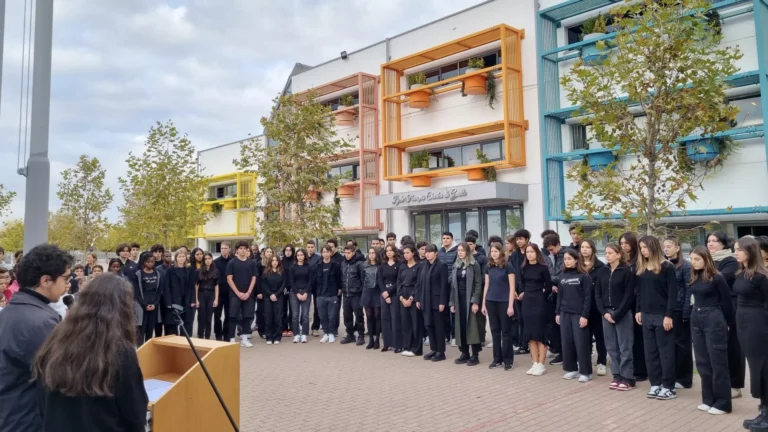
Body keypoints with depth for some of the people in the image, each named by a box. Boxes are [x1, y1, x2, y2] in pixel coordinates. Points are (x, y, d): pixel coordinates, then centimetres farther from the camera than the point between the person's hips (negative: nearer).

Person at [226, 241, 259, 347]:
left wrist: (248, 293, -7)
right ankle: (232, 339, 1)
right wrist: (238, 293, -12)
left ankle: (244, 338, 11)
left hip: (248, 294, 3)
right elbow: (229, 279, -5)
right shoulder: (232, 263, -1)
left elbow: (253, 279, 5)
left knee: (247, 316, 4)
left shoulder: (252, 263, 6)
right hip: (235, 294, -2)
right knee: (233, 316, -4)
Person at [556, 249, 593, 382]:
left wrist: (585, 315, -14)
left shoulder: (584, 276, -6)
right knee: (567, 342, 8)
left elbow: (588, 297, -9)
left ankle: (585, 372, 7)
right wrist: (557, 313, 10)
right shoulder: (562, 276, 10)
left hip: (579, 314, -5)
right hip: (565, 313, 5)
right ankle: (571, 369, 18)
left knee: (581, 343, -1)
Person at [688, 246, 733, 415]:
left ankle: (722, 403, 9)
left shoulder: (717, 278, -10)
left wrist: (727, 323, 2)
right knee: (702, 362, 11)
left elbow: (726, 301, -5)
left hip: (713, 320, -7)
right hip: (696, 320, 7)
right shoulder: (695, 278, 8)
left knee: (718, 362, 1)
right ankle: (709, 399, 22)